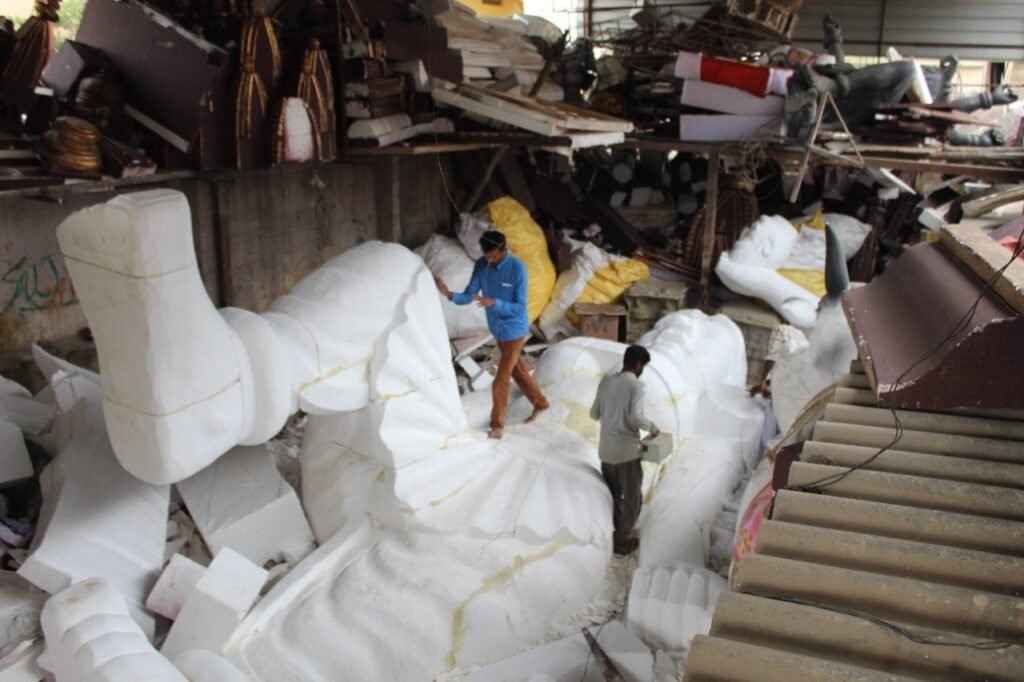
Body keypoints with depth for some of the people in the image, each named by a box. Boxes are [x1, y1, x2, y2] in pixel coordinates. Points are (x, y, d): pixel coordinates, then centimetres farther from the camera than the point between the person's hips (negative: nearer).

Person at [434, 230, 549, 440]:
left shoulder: (517, 268, -25)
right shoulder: (481, 265, -9)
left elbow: (520, 307, -24)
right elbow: (469, 296, -8)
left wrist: (494, 303, -39)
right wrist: (450, 295, -29)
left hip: (514, 330, -6)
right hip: (497, 329, 6)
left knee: (501, 380, 1)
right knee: (517, 369, 22)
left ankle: (497, 423, 21)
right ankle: (540, 403, 43)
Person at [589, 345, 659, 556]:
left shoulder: (606, 381, 4)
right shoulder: (636, 385, -13)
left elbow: (594, 414, 8)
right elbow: (635, 418, -24)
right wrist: (651, 427, -6)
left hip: (606, 450, 6)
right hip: (627, 450, -6)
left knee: (612, 495, 21)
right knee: (632, 498, 10)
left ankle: (610, 535, 30)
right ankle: (623, 541, 15)